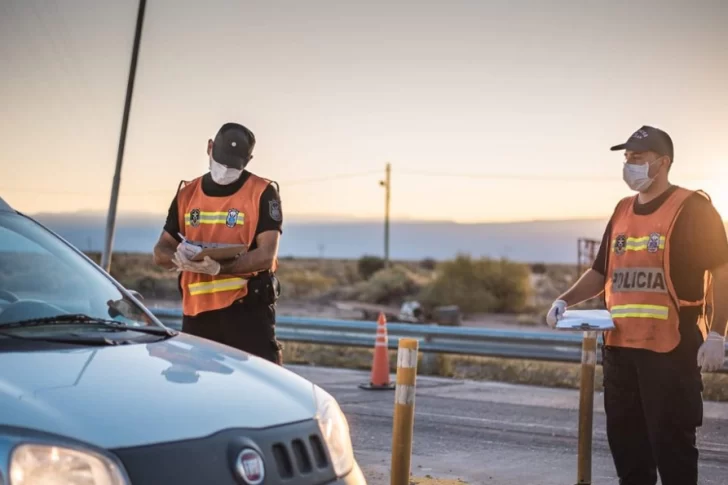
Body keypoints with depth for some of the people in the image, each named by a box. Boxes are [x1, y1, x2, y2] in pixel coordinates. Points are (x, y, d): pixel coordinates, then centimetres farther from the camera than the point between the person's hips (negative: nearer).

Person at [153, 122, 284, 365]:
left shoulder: (262, 193, -3)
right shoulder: (187, 194, 11)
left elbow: (266, 255, -12)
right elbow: (160, 252, 12)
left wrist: (220, 267, -27)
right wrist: (178, 257, -13)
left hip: (247, 308, -5)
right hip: (197, 311, 5)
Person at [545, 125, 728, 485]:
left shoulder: (692, 208, -5)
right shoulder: (622, 211, 15)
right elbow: (601, 271, 21)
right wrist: (565, 301, 6)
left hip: (671, 348, -7)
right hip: (619, 346, 7)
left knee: (670, 440, -3)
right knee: (624, 436, 13)